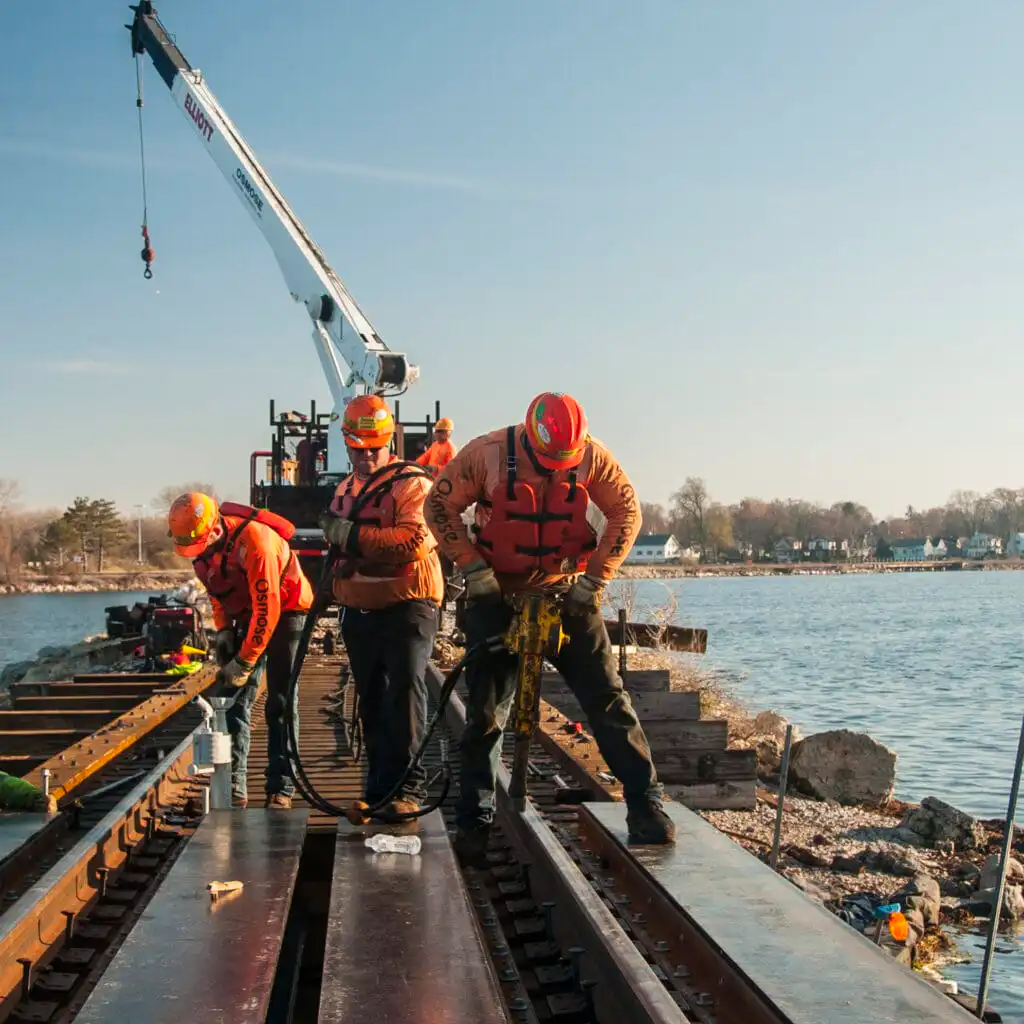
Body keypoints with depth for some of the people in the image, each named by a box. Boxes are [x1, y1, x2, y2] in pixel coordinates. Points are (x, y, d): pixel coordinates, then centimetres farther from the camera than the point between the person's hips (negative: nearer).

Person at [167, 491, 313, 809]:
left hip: (285, 610, -7)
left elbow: (267, 609, -31)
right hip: (247, 613, 7)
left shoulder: (254, 542, -33)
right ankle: (233, 785, -1)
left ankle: (280, 789, -4)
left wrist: (244, 662, -27)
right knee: (234, 699, -2)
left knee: (280, 704, -8)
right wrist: (223, 630, -3)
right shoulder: (203, 546, -9)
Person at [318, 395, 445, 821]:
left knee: (405, 687, -17)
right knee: (371, 701, 13)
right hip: (360, 608, 8)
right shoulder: (345, 489, 17)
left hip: (407, 603, -8)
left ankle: (407, 787, -14)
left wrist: (354, 535, -30)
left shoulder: (411, 483, -10)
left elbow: (413, 540, -26)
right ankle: (379, 785, 23)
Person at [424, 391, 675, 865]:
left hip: (566, 593, 1)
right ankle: (473, 820, 14)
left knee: (607, 697, -4)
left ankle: (646, 804, 4)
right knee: (485, 710, 2)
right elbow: (440, 505, -5)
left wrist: (595, 578, -7)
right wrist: (472, 566, -11)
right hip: (497, 595, 0)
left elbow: (626, 511, 0)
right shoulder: (488, 453, -15)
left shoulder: (592, 457, -11)